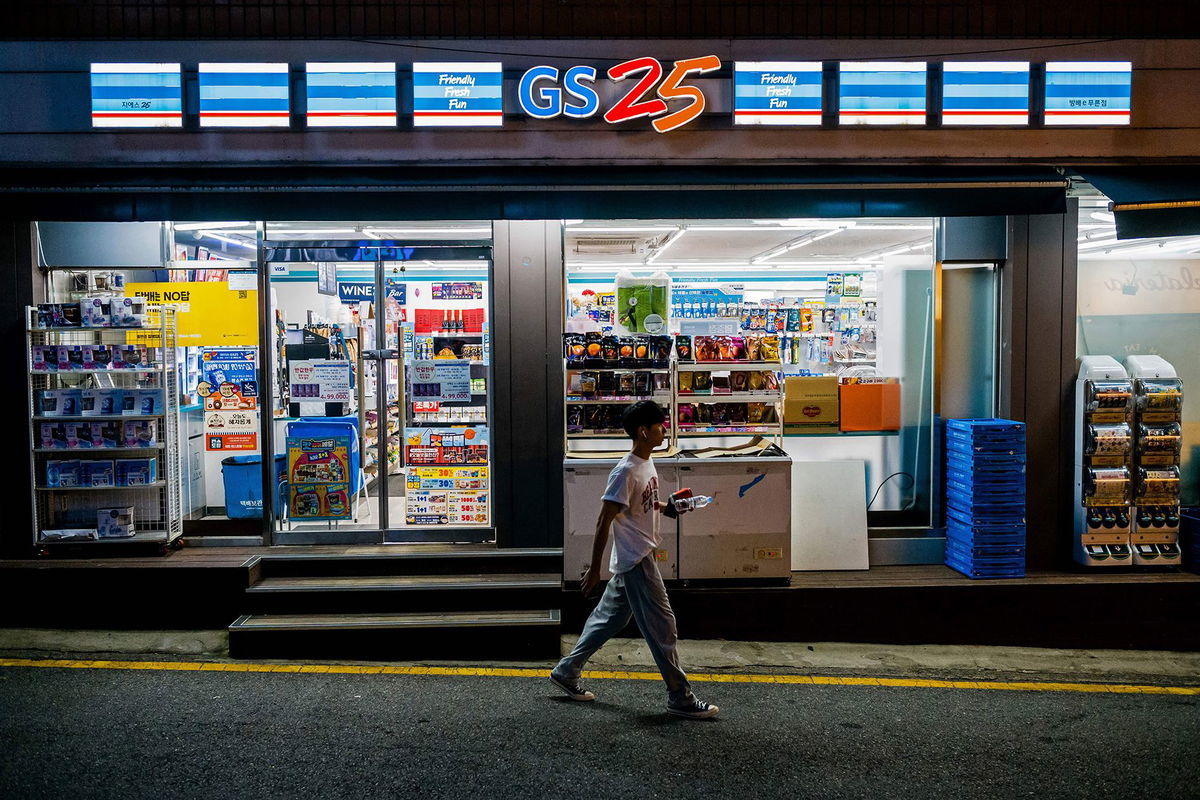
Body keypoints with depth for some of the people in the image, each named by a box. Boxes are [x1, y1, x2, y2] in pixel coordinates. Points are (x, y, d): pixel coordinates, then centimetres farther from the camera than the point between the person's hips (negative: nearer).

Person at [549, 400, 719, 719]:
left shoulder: (647, 463, 7)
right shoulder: (626, 472, -21)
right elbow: (604, 521, -19)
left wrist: (666, 508, 6)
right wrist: (594, 569, -17)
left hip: (639, 557, 10)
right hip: (635, 561, -10)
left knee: (609, 619, 18)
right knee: (662, 626, -1)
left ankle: (566, 672, 30)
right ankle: (680, 697, 11)